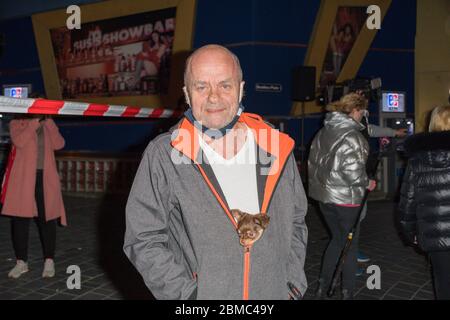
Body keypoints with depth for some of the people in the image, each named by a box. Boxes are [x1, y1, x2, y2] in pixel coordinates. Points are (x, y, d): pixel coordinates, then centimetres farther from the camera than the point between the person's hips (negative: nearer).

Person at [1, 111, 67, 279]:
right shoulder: (17, 123, 4)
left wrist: (48, 121, -6)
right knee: (20, 218, 2)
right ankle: (21, 261, 13)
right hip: (23, 178, -1)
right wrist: (34, 121, -14)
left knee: (47, 218, 2)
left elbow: (58, 144, -3)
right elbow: (19, 142, -16)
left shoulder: (48, 125, 13)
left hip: (46, 178, 2)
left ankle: (49, 261, 10)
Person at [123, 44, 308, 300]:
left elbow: (295, 223, 8)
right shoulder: (162, 156, -11)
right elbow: (143, 240, -10)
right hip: (200, 292, -2)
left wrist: (293, 285, -1)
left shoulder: (277, 149, -1)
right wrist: (188, 293, -16)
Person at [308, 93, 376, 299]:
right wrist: (367, 184, -5)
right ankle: (347, 292, 18)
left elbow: (313, 162, 11)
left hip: (323, 195, 7)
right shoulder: (352, 136, -16)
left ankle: (322, 287, 25)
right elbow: (353, 172, -22)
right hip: (346, 199, -7)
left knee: (337, 239, 22)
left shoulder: (322, 132, 7)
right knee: (350, 245, 9)